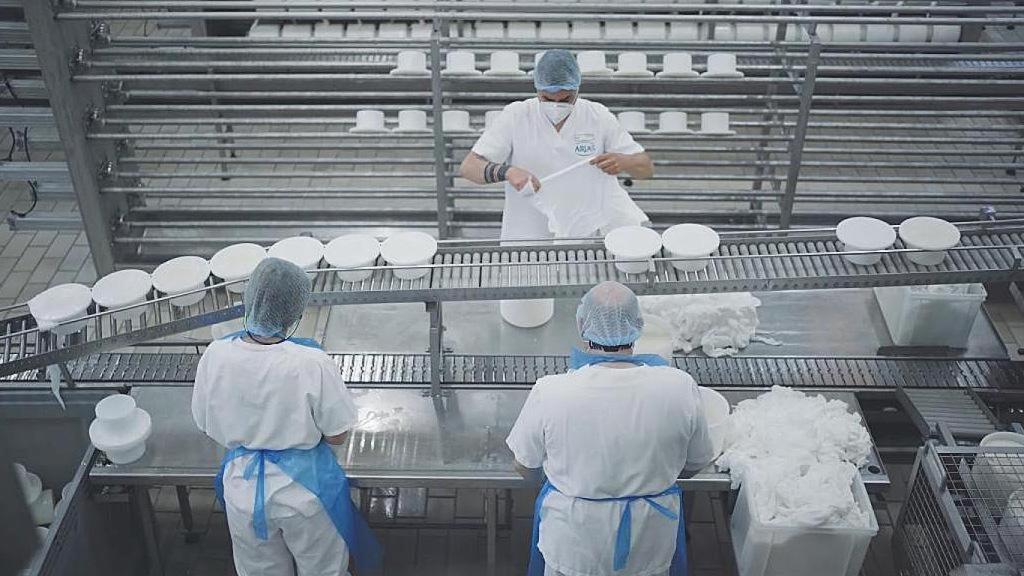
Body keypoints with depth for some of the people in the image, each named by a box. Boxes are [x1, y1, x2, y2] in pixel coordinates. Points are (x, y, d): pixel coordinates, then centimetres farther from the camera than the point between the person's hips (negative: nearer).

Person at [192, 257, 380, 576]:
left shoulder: (215, 356, -18)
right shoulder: (312, 364, -28)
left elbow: (207, 426, -2)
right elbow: (336, 436, -16)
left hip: (243, 487, 3)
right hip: (304, 488, -3)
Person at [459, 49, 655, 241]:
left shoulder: (599, 116, -1)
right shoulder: (515, 116, -4)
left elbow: (646, 168, 2)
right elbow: (468, 167, -7)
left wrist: (622, 162, -21)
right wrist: (506, 171, -27)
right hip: (525, 239, -4)